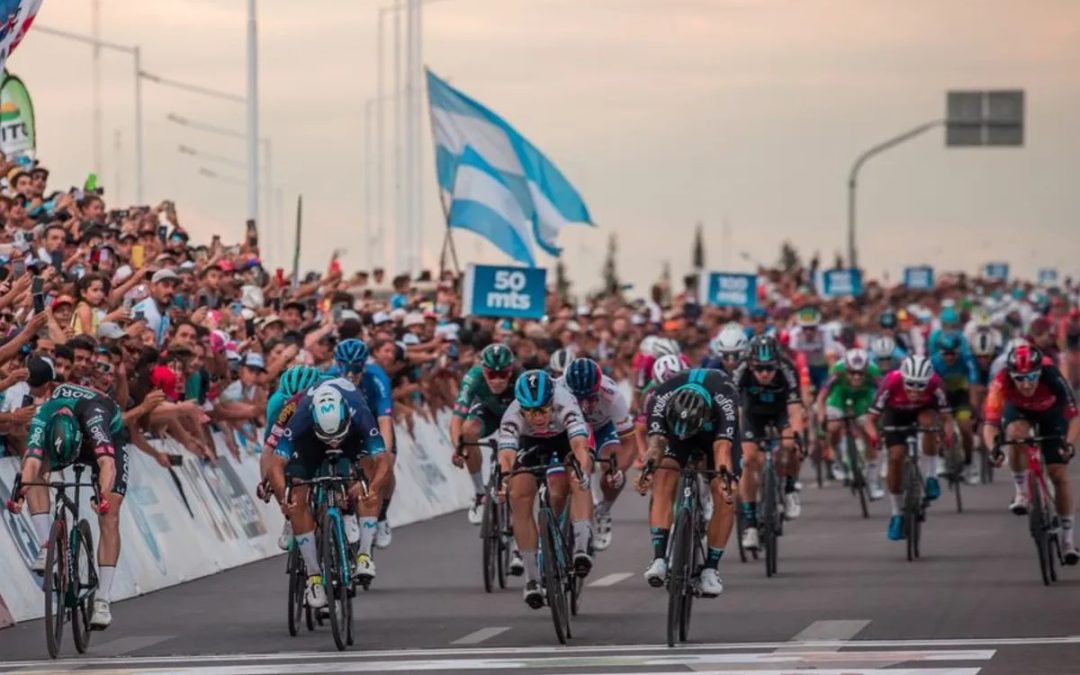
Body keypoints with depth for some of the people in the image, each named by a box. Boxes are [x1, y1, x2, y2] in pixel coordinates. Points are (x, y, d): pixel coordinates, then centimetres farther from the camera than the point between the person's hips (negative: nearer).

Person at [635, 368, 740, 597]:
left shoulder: (724, 402, -41)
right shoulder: (661, 399, -36)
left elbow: (722, 448, -48)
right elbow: (656, 442, -42)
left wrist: (723, 478, -65)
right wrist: (647, 470, -61)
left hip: (719, 433, -1)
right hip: (678, 440, 1)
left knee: (724, 496, -17)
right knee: (663, 479, -24)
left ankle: (711, 567, -5)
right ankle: (659, 558, -29)